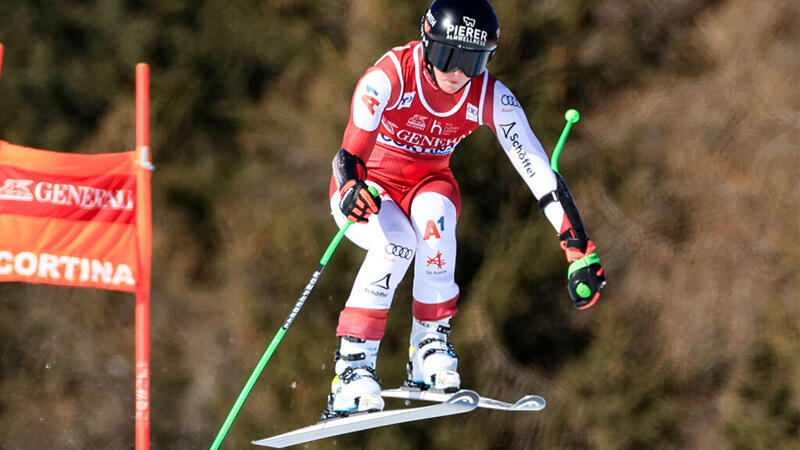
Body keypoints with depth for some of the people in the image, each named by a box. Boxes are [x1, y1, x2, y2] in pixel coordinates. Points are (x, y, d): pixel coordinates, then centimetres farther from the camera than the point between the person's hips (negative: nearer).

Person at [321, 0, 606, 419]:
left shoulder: (491, 98, -17)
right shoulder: (390, 77, -27)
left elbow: (538, 170, -19)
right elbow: (350, 152, -35)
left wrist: (579, 250, -26)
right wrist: (353, 190, -59)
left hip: (428, 184, 2)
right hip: (367, 185, -2)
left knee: (434, 213, -34)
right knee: (396, 244, -34)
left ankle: (430, 346, -24)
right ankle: (352, 369, -26)